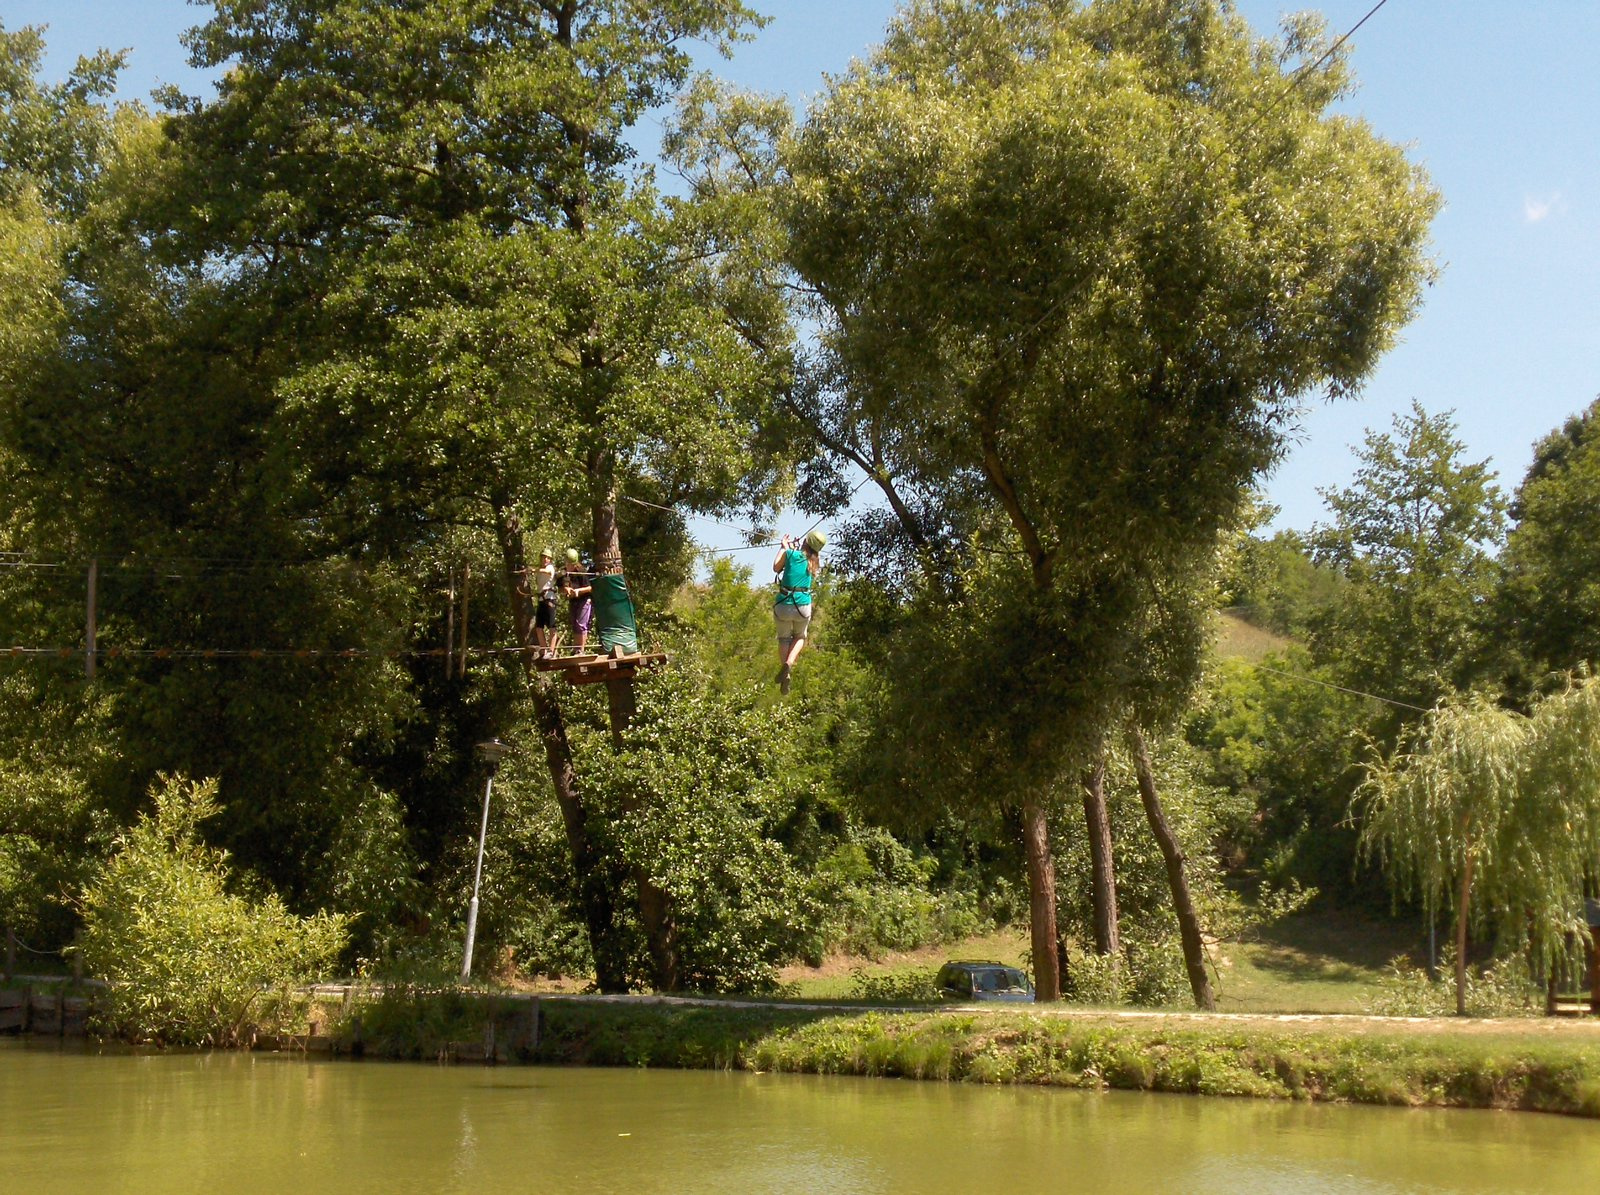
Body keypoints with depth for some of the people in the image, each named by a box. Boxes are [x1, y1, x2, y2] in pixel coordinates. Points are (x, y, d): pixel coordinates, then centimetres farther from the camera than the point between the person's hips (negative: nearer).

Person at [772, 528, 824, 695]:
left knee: (784, 638, 17)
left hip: (784, 604, -2)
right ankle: (789, 663, -2)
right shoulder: (814, 561, 2)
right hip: (803, 606, 2)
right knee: (800, 637, 25)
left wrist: (784, 547, 17)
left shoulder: (790, 554, -9)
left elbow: (776, 568, 7)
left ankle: (785, 677, 2)